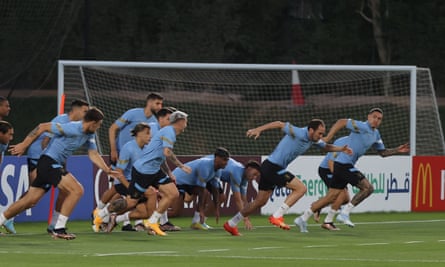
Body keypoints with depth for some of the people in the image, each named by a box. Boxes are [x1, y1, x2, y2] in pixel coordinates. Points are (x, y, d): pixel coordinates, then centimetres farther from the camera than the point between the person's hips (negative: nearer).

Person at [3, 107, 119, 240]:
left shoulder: (90, 135, 7)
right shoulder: (72, 129, -20)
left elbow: (93, 154, 12)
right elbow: (43, 127, -15)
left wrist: (107, 169, -4)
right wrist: (23, 145, -12)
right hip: (48, 162, -9)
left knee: (30, 200, 8)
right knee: (77, 190, -15)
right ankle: (59, 229, -13)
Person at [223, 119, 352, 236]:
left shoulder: (313, 139, 7)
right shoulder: (299, 134, -21)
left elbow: (326, 146, 22)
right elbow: (279, 124, -19)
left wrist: (341, 149, 4)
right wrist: (258, 129, -24)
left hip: (268, 168, 9)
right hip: (273, 167, -9)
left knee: (260, 202, 15)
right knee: (301, 188, -12)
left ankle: (231, 224, 23)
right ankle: (276, 216, -12)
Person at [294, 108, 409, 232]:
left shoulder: (376, 134, 16)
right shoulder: (362, 127, -13)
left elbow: (383, 152, 26)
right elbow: (342, 122, -16)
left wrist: (397, 150, 11)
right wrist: (328, 138, -20)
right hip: (343, 164, -9)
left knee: (331, 197, 10)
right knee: (368, 188, -13)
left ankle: (303, 218, 14)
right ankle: (344, 213, -8)